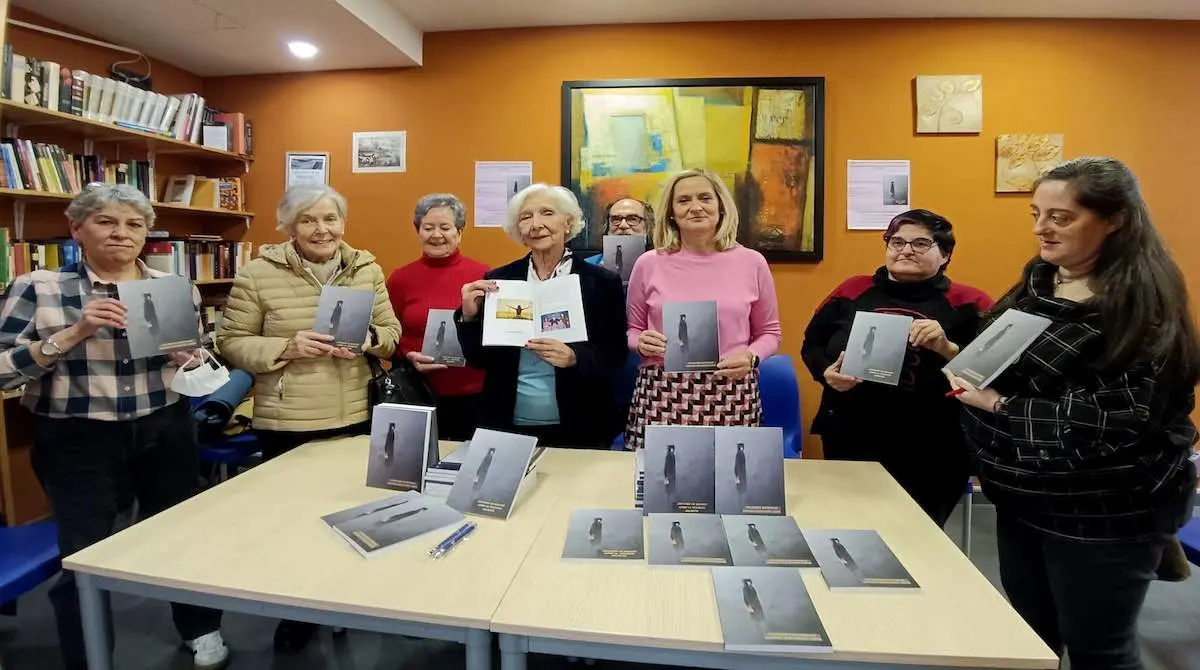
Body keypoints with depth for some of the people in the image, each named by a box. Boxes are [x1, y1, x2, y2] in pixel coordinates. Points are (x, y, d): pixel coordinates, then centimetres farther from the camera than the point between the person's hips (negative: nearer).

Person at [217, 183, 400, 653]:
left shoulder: (367, 269, 1)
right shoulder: (258, 274, -7)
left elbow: (391, 331, 6)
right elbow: (231, 343, -4)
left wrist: (368, 340, -15)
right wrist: (286, 348, -19)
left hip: (356, 418, 3)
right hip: (285, 424, -2)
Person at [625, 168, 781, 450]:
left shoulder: (752, 262, 4)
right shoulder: (648, 264, 3)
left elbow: (769, 332, 13)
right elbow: (633, 330, 14)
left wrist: (751, 357, -7)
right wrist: (642, 343, -7)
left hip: (731, 398, 0)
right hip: (661, 396, 0)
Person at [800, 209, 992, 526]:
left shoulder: (968, 303, 0)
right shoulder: (853, 291, 7)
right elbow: (811, 344, 13)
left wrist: (946, 348, -23)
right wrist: (827, 373, -8)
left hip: (930, 454, -2)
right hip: (848, 443, 3)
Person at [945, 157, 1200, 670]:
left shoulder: (1143, 306, -18)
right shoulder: (1038, 281, 5)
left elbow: (1117, 422, -25)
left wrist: (1001, 408, -25)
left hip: (1105, 514, -7)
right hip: (1024, 498, 7)